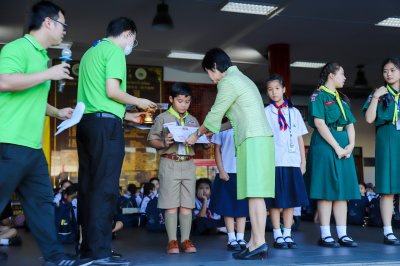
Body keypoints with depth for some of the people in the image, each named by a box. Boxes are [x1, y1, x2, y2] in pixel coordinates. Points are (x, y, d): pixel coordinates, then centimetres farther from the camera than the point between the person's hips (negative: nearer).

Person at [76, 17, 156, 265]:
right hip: (105, 123, -9)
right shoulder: (114, 50, -3)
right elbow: (112, 91, -13)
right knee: (105, 188, -10)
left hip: (86, 122, 9)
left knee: (88, 186, 8)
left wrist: (127, 115, 27)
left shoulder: (91, 52, 24)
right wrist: (139, 102, 3)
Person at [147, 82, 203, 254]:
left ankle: (186, 240, 9)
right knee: (171, 204, -2)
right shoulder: (162, 118, 4)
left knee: (187, 205, 3)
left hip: (188, 164, 4)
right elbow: (151, 139, 1)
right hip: (169, 164, -3)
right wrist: (163, 143, -17)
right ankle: (172, 240, 3)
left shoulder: (193, 120, 16)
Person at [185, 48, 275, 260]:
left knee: (254, 193, -13)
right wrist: (213, 131, 30)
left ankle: (259, 244, -15)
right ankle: (254, 242, 5)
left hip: (253, 140, -9)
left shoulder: (228, 81, -4)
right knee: (255, 193, 5)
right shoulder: (241, 78, 25)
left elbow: (215, 114, -1)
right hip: (259, 138, 9)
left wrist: (197, 134, 14)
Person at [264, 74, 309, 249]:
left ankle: (287, 235, 12)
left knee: (291, 200, 4)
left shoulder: (294, 112, 14)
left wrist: (303, 161, 9)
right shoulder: (265, 112, 6)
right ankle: (278, 236, 7)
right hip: (274, 162, -3)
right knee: (276, 201, -1)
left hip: (293, 162, 3)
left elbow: (300, 138, 13)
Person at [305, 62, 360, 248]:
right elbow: (319, 123, -13)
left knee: (342, 191, 4)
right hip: (325, 146, -7)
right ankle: (325, 236, -3)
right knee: (327, 191, -7)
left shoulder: (342, 100, 21)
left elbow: (350, 125, 15)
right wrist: (337, 147, -16)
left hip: (344, 147, 8)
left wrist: (351, 145, -3)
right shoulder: (318, 95, -2)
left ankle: (342, 235, 7)